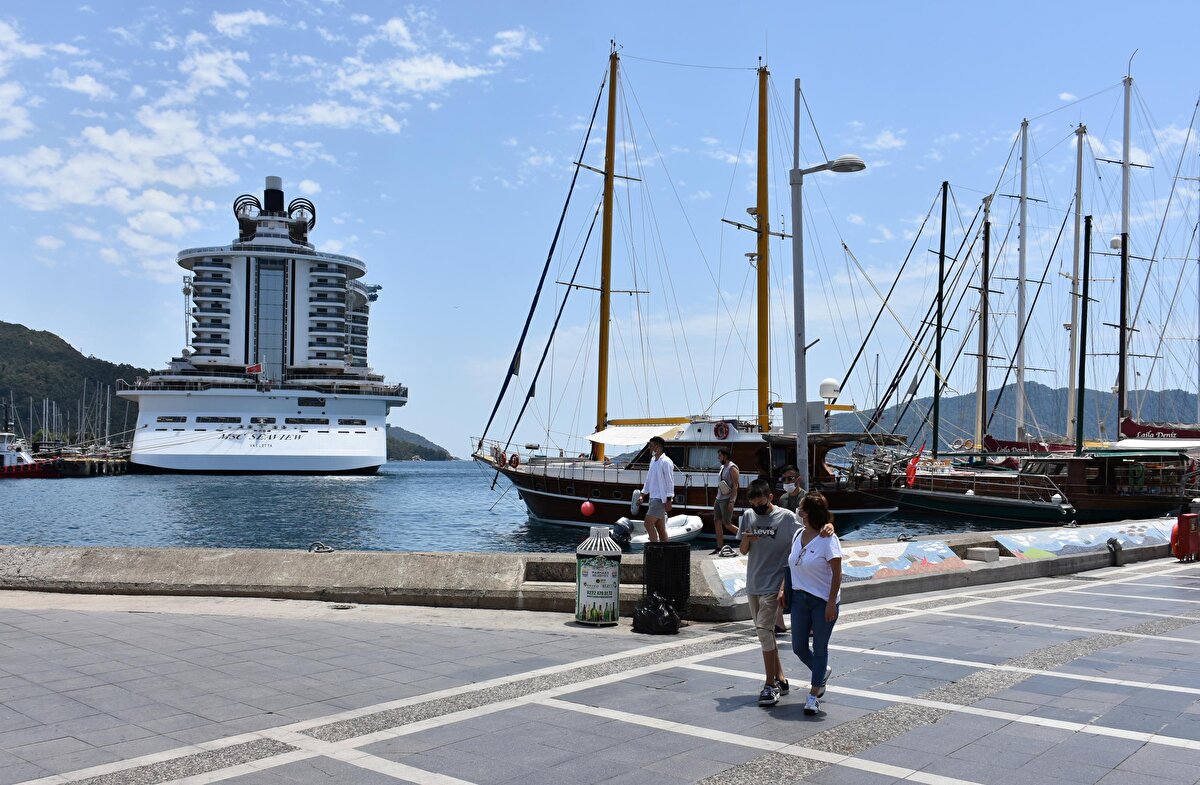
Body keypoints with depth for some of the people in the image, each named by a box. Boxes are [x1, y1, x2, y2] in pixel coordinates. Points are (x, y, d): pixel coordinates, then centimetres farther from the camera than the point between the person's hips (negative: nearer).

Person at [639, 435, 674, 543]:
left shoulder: (666, 462, -12)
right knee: (660, 528, 8)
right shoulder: (653, 460, 15)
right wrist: (643, 495, 19)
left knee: (648, 523, -13)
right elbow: (649, 479, 22)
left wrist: (668, 500, -17)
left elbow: (669, 482, -14)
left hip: (661, 499, -8)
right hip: (653, 497, 9)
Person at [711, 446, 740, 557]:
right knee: (717, 522, 4)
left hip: (727, 499, -9)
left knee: (727, 524, -8)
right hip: (719, 498, 9)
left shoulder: (732, 468, -12)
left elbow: (735, 486, -17)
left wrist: (731, 501, -23)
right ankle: (719, 548, 6)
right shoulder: (722, 467, 16)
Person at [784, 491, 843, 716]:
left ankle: (813, 695, 13)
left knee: (819, 648, 3)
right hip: (800, 598, 7)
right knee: (798, 647, 9)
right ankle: (823, 672, 38)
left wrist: (831, 602, -18)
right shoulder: (798, 536, 7)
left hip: (823, 602, -7)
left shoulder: (828, 539, -15)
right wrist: (784, 589, 10)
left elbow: (837, 573, -14)